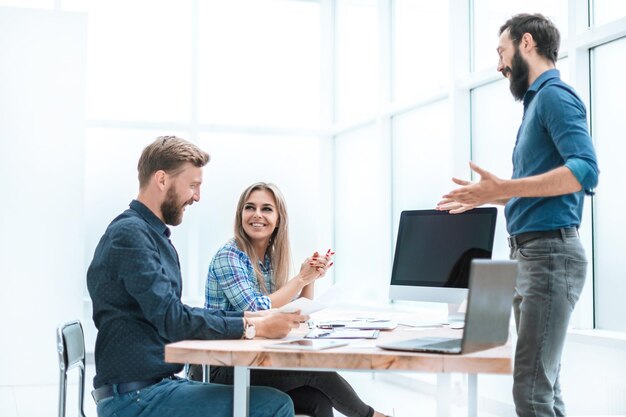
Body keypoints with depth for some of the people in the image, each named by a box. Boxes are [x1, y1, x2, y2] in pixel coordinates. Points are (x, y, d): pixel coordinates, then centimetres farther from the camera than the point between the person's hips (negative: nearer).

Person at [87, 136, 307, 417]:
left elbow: (178, 316, 17)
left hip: (156, 384, 10)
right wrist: (254, 327, -17)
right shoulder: (130, 233, -14)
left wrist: (248, 318, 7)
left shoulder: (152, 235, 16)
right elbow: (174, 321, -21)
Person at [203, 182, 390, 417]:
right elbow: (256, 313, -21)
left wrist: (311, 279, -5)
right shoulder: (228, 257, -11)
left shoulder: (272, 260, 10)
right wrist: (301, 278, -16)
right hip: (225, 369, -6)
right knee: (315, 367, -19)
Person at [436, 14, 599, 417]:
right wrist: (488, 196, 22)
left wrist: (504, 187, -28)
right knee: (542, 385, 12)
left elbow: (585, 170, -23)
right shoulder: (538, 101, 20)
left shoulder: (554, 94, -9)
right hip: (531, 254, 10)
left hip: (550, 254, -10)